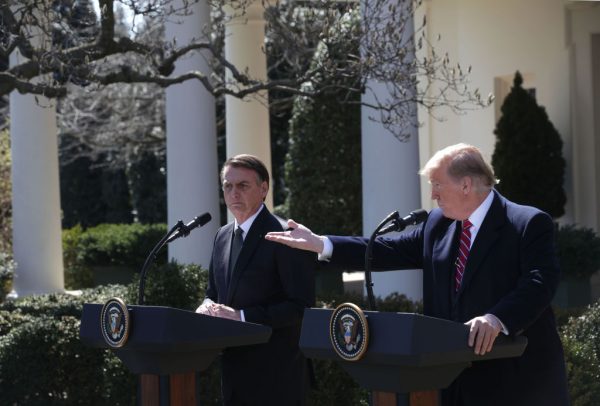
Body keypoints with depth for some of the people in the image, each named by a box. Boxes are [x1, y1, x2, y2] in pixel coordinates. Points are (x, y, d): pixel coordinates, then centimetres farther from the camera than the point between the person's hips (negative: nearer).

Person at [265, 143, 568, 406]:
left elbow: (540, 282, -20)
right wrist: (318, 244, 7)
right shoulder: (438, 224, 13)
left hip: (516, 381, -6)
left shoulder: (530, 224, -9)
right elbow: (389, 251, 13)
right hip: (455, 379, 6)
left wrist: (496, 319, -36)